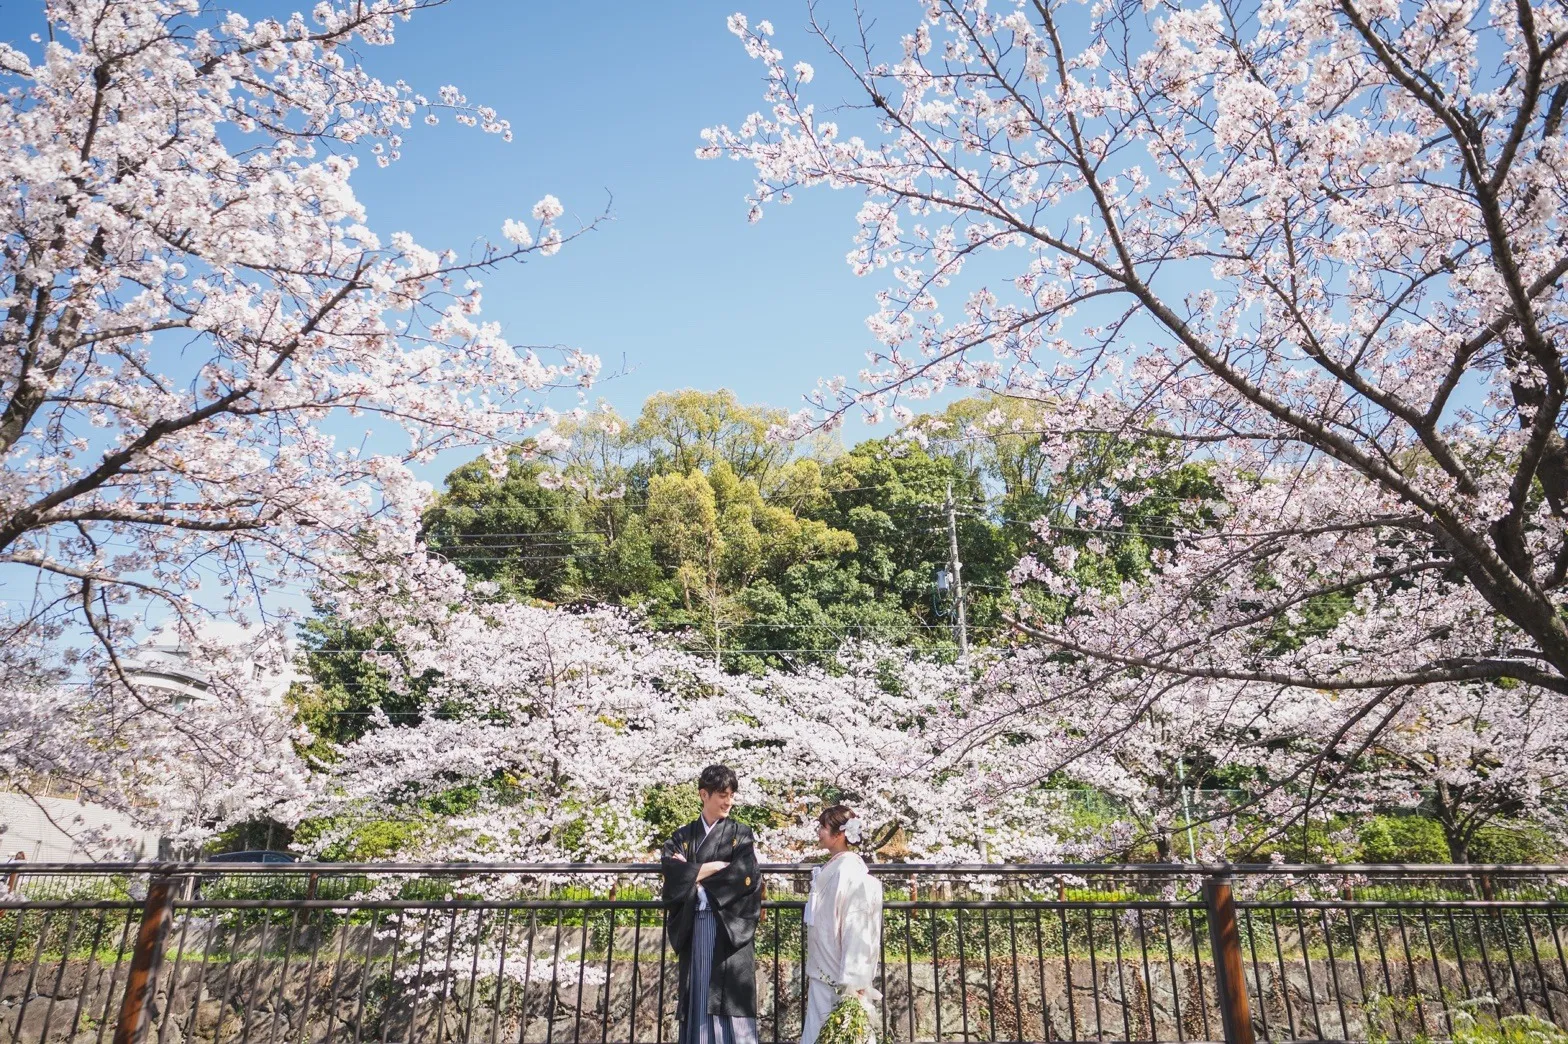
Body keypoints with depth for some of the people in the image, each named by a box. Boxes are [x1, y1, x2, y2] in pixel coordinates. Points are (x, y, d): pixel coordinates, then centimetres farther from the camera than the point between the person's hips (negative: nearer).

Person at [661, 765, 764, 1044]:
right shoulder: (683, 836, 11)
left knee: (731, 1000, -4)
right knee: (698, 1000, 3)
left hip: (730, 928, -2)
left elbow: (745, 875, -9)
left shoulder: (741, 834, 6)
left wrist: (694, 873, -4)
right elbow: (670, 869, -6)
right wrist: (715, 867, -12)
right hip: (694, 927, 2)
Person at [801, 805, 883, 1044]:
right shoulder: (830, 869, 7)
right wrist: (815, 972, 16)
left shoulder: (850, 872, -18)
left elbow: (856, 929, -19)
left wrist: (852, 984, -18)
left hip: (839, 980, -8)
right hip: (823, 974, 8)